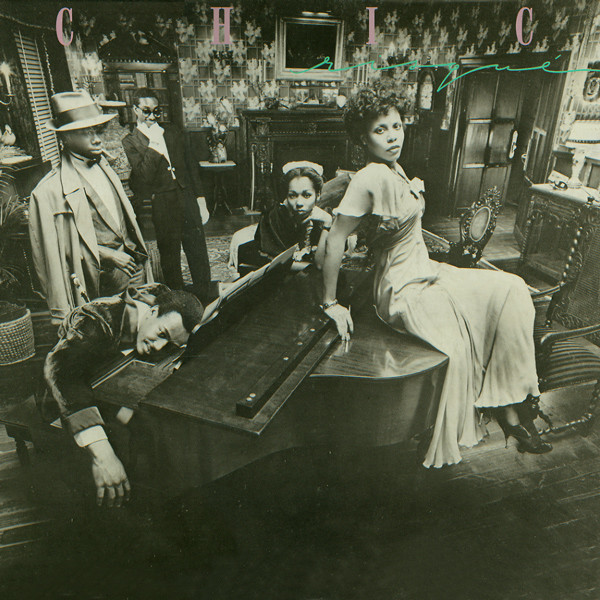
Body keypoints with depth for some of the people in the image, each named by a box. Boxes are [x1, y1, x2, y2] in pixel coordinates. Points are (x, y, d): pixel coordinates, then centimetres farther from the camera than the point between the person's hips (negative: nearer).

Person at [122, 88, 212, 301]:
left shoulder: (173, 133, 14)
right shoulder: (130, 142, 1)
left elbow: (191, 166, 16)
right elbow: (142, 177, -12)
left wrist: (200, 199, 10)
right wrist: (153, 148, -16)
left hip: (186, 198, 4)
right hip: (161, 207, -3)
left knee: (198, 253, 8)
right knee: (169, 256, 7)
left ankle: (206, 299, 24)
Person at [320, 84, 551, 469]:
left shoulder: (395, 170, 8)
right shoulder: (369, 179, -20)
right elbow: (336, 239, -21)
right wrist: (331, 303, -17)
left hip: (427, 272, 9)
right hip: (402, 288, -9)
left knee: (511, 289, -1)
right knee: (452, 348, -29)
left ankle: (511, 406, 3)